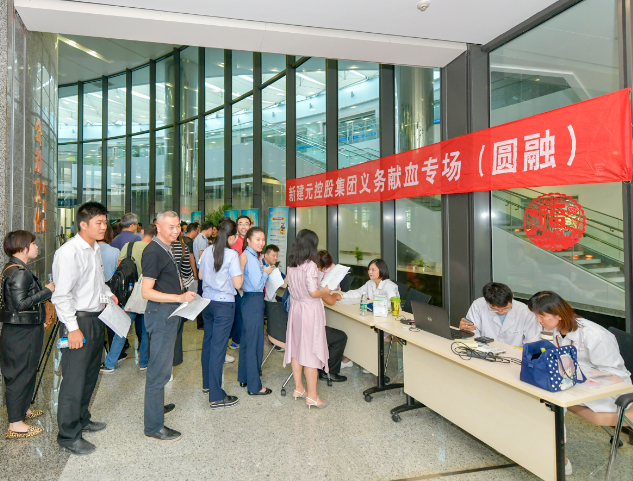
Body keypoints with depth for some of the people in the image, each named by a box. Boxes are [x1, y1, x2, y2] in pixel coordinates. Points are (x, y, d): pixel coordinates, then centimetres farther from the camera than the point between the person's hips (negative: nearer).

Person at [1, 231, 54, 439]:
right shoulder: (19, 273, -21)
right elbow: (21, 303, -27)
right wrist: (46, 291, -20)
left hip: (23, 330, 10)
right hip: (22, 333, -10)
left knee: (26, 371, 22)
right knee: (20, 373, -1)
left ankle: (22, 409, 39)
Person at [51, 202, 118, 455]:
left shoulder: (96, 249, 10)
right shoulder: (69, 253, -18)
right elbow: (62, 295, -21)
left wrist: (108, 293, 9)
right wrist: (73, 328, -22)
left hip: (96, 319, 9)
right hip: (78, 321, -9)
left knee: (90, 375, 20)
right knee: (74, 380, 0)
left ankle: (82, 420, 37)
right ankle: (69, 435, 14)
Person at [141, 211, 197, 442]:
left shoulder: (166, 249, 13)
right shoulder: (153, 252, -18)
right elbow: (146, 292, -23)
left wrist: (183, 295, 15)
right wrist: (179, 298, -27)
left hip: (170, 314, 10)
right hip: (160, 314, -10)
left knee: (162, 367, 23)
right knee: (159, 370, -4)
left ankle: (156, 405, 41)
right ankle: (154, 426, 7)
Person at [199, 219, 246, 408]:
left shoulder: (207, 252, 4)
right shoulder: (232, 255, -15)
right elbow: (237, 284, -15)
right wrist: (242, 264, -5)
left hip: (207, 301, 7)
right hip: (224, 303, -7)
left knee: (208, 342, 20)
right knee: (218, 348, -4)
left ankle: (207, 384, 36)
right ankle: (216, 397, 3)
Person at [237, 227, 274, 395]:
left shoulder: (247, 255, 12)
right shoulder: (250, 258, -19)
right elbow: (257, 284, -23)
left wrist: (263, 271, 10)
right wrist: (266, 272, -8)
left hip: (248, 299, 11)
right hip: (254, 301, -11)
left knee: (246, 340, 19)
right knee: (254, 343, -3)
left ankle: (244, 378, 33)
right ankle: (254, 386, 7)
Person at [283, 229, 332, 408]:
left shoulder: (291, 265, 5)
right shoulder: (310, 265, -18)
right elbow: (314, 292, -21)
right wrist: (326, 291, -3)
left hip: (295, 307, 8)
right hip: (310, 309, -8)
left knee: (296, 348, 14)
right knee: (311, 351, -1)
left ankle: (298, 388, 27)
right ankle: (312, 396, 6)